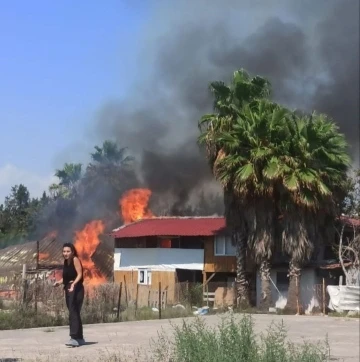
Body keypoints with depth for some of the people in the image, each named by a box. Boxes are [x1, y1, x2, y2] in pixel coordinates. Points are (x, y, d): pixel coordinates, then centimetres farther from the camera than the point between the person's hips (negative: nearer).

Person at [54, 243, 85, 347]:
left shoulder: (75, 259, -9)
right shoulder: (66, 261, 15)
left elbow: (79, 274, -17)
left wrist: (73, 284, -32)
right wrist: (59, 282, 2)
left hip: (76, 289, -9)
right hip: (68, 289, 9)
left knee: (73, 313, -17)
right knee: (74, 314, 14)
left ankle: (74, 338, -22)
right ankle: (80, 338, 24)